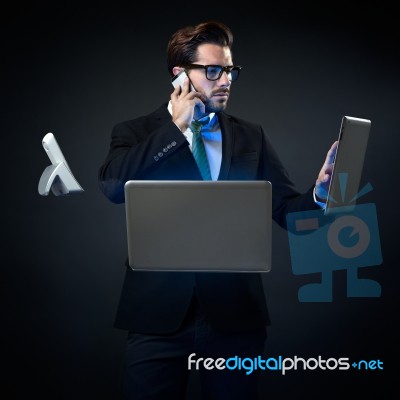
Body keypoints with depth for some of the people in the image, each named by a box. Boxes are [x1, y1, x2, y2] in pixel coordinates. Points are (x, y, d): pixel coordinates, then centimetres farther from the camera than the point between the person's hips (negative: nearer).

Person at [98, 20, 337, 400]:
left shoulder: (251, 137, 9)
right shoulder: (136, 133, 4)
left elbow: (287, 209, 4)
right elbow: (112, 185, -16)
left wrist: (320, 193, -17)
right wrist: (175, 127, -11)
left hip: (235, 315, 2)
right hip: (159, 314, -1)